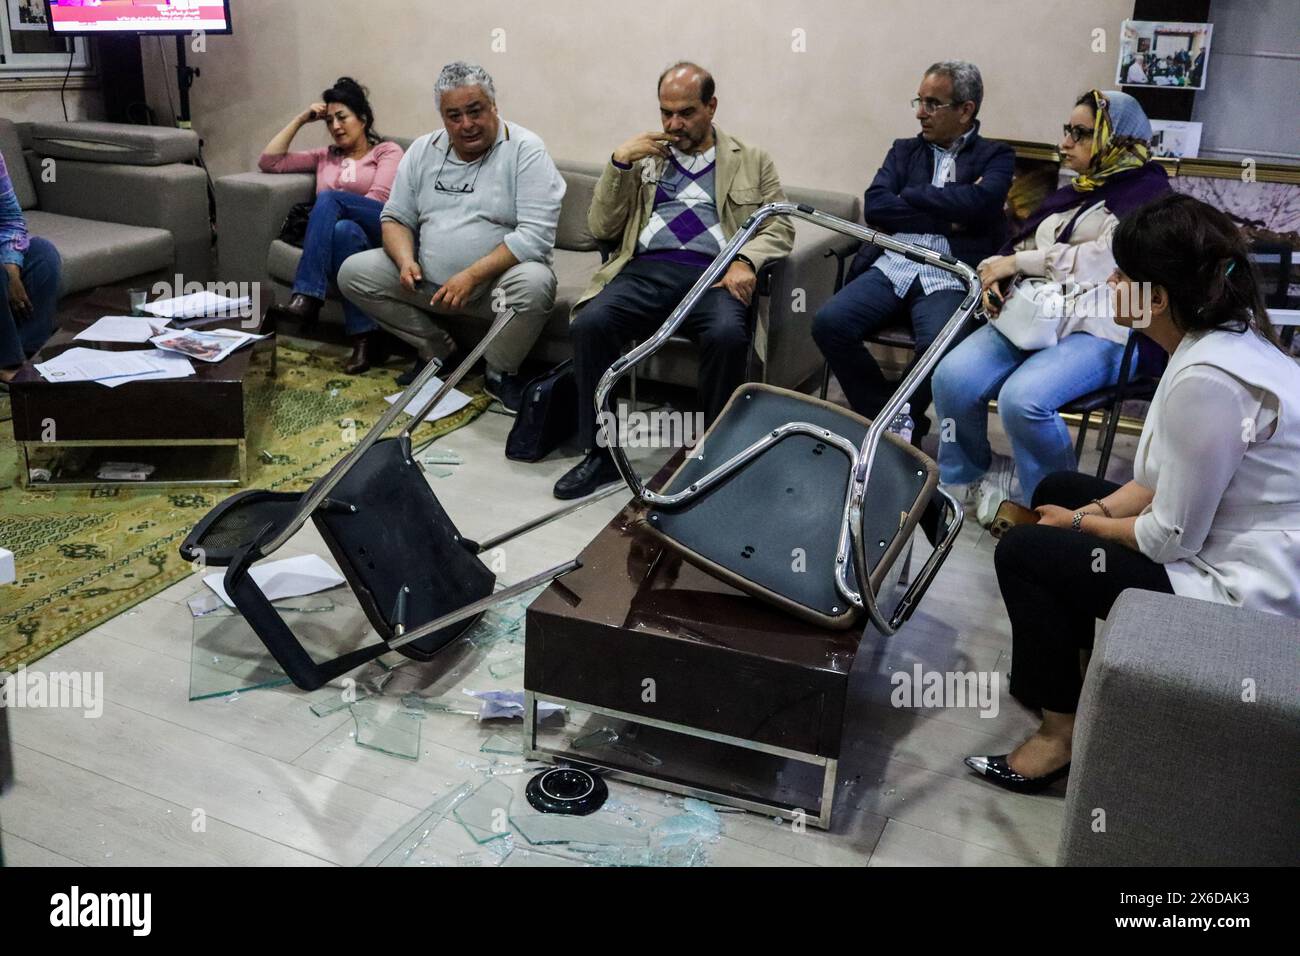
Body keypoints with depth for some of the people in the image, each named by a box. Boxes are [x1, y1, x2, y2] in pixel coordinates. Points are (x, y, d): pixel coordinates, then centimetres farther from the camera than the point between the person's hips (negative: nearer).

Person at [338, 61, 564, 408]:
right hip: (429, 281, 5)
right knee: (353, 272, -8)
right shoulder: (423, 150, 6)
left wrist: (472, 276, -26)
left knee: (535, 283, -37)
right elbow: (395, 218, 11)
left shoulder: (525, 150, -11)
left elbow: (536, 234, -21)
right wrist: (406, 260, -13)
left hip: (498, 281, -5)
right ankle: (437, 350, 7)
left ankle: (501, 372, -7)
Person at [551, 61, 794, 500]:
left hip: (714, 273, -1)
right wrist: (619, 162, 3)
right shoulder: (643, 157, 24)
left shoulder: (752, 161, 20)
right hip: (646, 270, 2)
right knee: (589, 323, -29)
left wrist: (746, 260, -10)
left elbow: (780, 227, 12)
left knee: (727, 335, -36)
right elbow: (602, 228, 16)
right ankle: (602, 450, -16)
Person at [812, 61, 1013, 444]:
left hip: (949, 280, -3)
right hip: (891, 269, 4)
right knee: (828, 323, -23)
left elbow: (979, 202, -11)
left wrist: (910, 195, 0)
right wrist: (947, 218, -4)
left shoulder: (995, 156, 12)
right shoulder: (905, 150, 22)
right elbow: (875, 207, 4)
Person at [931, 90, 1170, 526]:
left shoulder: (1147, 189, 1)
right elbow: (1019, 249, 22)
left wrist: (1019, 261, -11)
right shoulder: (1070, 194, 24)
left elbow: (1108, 259, -14)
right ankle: (963, 478, 4)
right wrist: (997, 277, -2)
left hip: (1100, 329, -6)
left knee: (1023, 399, -32)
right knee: (952, 376, -19)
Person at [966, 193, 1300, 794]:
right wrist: (1095, 512, -2)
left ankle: (1060, 734, 8)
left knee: (1024, 552, -8)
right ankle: (1060, 665, 30)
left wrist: (1081, 525, -7)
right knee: (1057, 491, 18)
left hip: (1240, 592, -10)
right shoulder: (1222, 337, 0)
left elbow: (1171, 538, -23)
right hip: (1219, 537, 10)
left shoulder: (1206, 380, -30)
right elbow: (1165, 475, 8)